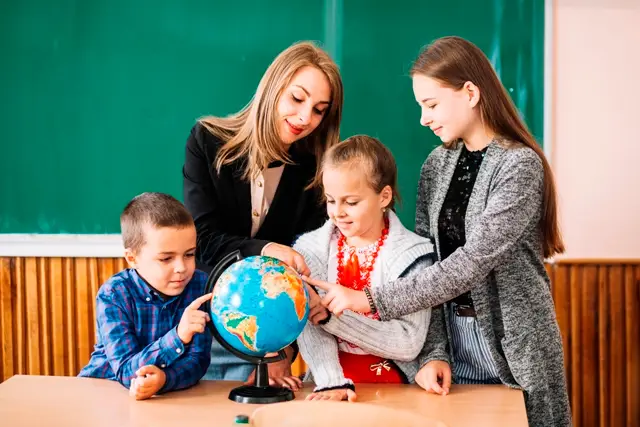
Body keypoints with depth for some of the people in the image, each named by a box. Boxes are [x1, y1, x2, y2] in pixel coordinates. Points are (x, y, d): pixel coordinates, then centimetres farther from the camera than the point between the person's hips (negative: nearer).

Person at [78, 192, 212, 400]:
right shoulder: (113, 295, -16)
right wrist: (178, 336, -37)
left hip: (168, 394, 2)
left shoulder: (201, 287, -9)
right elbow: (126, 371, -23)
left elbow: (197, 361, -13)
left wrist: (163, 378, -33)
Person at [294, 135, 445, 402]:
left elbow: (409, 344, -13)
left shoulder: (412, 253, -4)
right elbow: (309, 327, -9)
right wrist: (331, 382, -26)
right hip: (332, 382, 1)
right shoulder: (311, 249, 3)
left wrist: (331, 312, -19)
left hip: (394, 384, -1)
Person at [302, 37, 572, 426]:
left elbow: (472, 262, -25)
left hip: (515, 347, -5)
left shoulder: (520, 165, -15)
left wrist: (370, 300, -27)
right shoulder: (436, 165, 3)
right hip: (448, 339, 5)